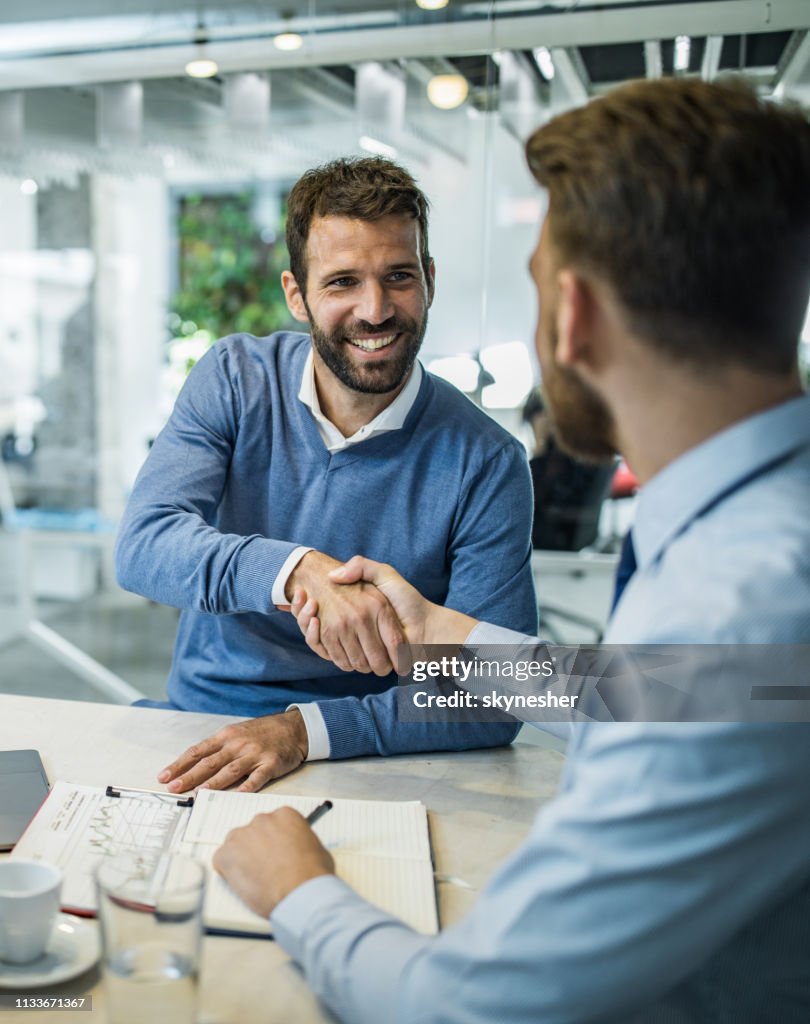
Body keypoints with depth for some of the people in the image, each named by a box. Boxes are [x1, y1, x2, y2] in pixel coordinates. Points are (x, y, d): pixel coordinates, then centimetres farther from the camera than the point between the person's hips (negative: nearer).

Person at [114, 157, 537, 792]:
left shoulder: (485, 463, -11)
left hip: (363, 765, -2)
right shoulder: (234, 379, -3)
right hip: (199, 721, 2)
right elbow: (143, 546, -16)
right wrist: (301, 572, -35)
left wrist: (307, 729, -24)